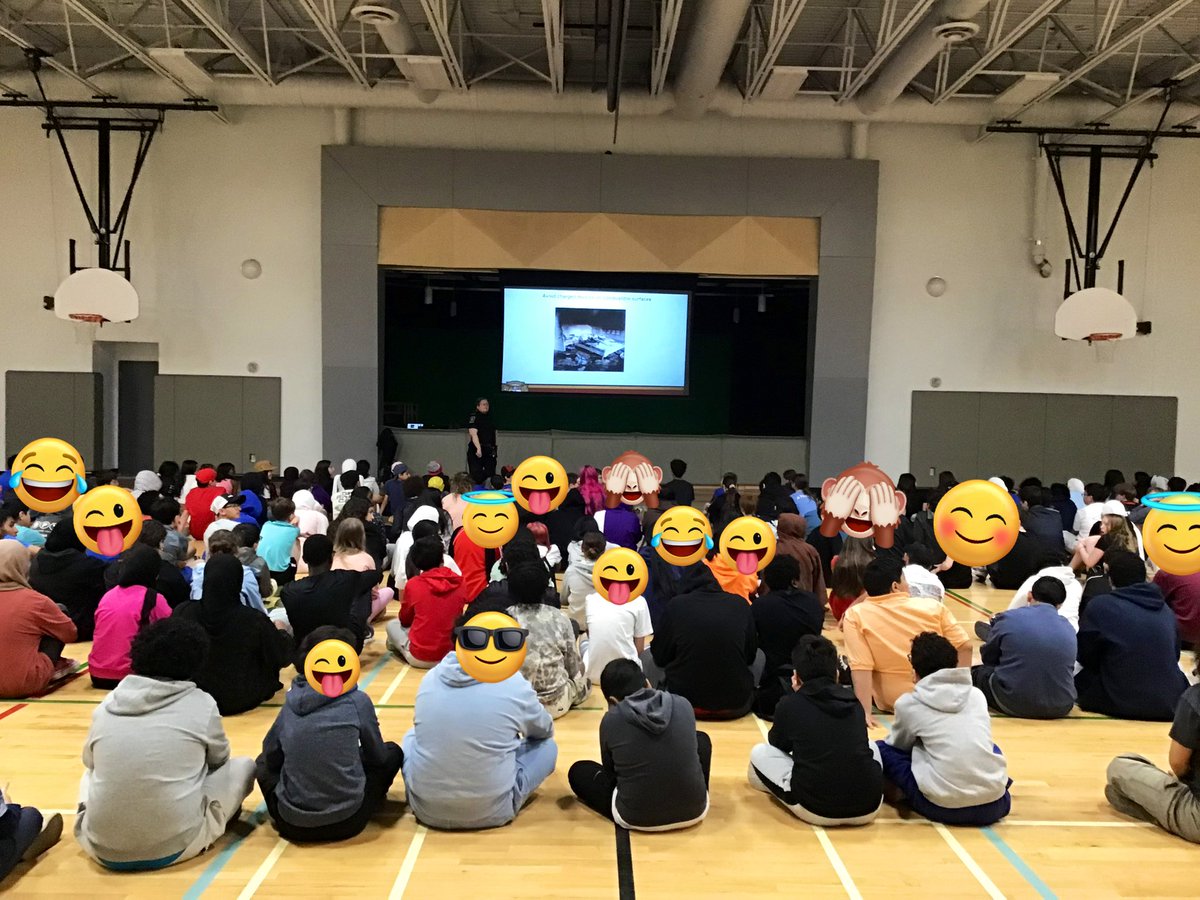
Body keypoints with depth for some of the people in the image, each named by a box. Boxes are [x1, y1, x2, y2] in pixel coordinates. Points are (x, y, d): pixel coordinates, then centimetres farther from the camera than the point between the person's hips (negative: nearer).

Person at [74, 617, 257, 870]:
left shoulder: (107, 705, 3)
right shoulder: (202, 705, -3)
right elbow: (219, 760, 16)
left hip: (102, 849, 5)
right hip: (175, 846, -4)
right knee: (243, 766, 16)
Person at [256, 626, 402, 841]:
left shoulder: (291, 702, -1)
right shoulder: (358, 702, -7)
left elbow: (270, 756, 11)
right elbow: (377, 756, 6)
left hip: (292, 825, 3)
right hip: (346, 821, -2)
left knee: (263, 763, 30)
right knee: (392, 753, 20)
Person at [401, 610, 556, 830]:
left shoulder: (430, 678, 0)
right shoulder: (515, 685, -8)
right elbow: (545, 731, 12)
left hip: (425, 808, 3)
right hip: (491, 811, -2)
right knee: (547, 746, 17)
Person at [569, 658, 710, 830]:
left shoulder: (611, 720, -7)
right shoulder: (683, 705, -1)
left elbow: (610, 771, 8)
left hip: (637, 818, -2)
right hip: (694, 810, 3)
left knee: (578, 771, 20)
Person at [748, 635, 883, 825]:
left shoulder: (789, 704, -1)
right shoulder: (853, 701, 9)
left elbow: (777, 744, 19)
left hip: (817, 809, -4)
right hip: (869, 806, 4)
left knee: (759, 752, 16)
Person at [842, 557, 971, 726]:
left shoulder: (855, 615, -16)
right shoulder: (931, 606, -10)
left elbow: (861, 668, -22)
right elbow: (964, 646, -7)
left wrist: (865, 712, -20)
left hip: (892, 703, -2)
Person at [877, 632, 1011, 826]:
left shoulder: (908, 704, 3)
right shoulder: (976, 695, 13)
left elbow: (898, 744, 21)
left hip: (944, 808, -3)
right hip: (994, 806, 3)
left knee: (881, 749, 15)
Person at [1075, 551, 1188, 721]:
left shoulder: (1099, 605, -8)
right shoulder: (1166, 609, 8)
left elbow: (1085, 657, 1)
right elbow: (1174, 655, 20)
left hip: (1122, 704, -3)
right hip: (1171, 704, 3)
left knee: (1080, 679, 22)